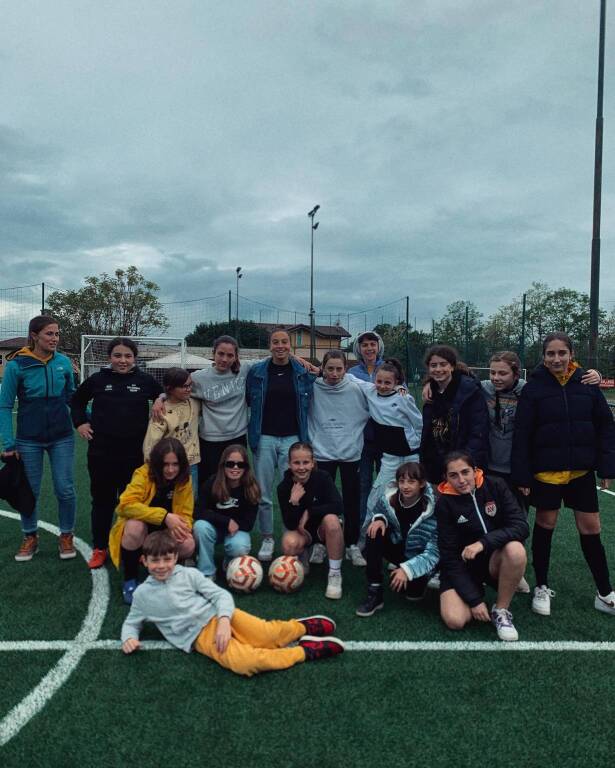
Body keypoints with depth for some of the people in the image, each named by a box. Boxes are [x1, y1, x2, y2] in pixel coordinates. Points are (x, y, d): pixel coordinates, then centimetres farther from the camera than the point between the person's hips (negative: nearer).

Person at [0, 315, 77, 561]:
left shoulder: (64, 362, -4)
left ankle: (66, 536, 24)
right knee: (29, 491, 11)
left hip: (62, 437, 1)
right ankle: (30, 538, 31)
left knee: (65, 489, 3)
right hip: (29, 439, -1)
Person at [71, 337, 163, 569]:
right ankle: (99, 548, 25)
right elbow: (77, 400, 16)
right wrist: (80, 423, 4)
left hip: (135, 453, 0)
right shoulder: (97, 379, -1)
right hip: (101, 453, 1)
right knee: (102, 500, 11)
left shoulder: (146, 381, -3)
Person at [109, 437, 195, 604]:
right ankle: (129, 580, -14)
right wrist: (164, 516, -41)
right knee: (135, 526, -37)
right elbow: (127, 504, -35)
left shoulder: (184, 480, -11)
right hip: (141, 527, -2)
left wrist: (180, 527, -34)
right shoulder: (144, 473, -23)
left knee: (187, 546, -27)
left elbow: (185, 515, -9)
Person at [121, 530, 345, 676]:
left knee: (266, 634, -22)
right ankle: (306, 652, -17)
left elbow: (221, 595, 0)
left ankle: (303, 627, 10)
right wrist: (129, 638, -5)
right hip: (199, 636, -1)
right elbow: (131, 622, 20)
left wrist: (224, 620, -20)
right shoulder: (142, 594, 7)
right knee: (243, 663, -30)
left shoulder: (188, 574, 5)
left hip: (218, 615, 2)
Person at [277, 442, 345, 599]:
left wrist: (308, 512, -23)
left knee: (331, 519, -35)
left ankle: (335, 574, -18)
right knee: (289, 544, -33)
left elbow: (338, 507, -26)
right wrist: (294, 502, -34)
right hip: (300, 530, 1)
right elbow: (290, 525, -17)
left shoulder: (323, 477, -19)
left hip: (322, 528, 0)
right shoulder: (284, 487, -16)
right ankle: (302, 558, 7)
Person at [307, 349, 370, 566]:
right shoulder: (313, 389, -7)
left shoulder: (357, 389, -6)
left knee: (352, 501, 10)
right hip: (322, 453, 0)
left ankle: (352, 545, 26)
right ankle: (320, 544, 25)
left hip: (351, 453, 1)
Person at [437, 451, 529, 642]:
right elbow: (449, 557, -12)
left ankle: (501, 610, -10)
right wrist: (474, 600, -17)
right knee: (455, 620, -22)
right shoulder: (444, 504, -13)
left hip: (495, 559, 1)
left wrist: (483, 543, -31)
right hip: (462, 566, -1)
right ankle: (478, 591, 11)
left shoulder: (495, 486, -9)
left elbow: (521, 526, -18)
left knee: (516, 549, -32)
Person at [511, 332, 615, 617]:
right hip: (546, 471, -2)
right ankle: (542, 588, 26)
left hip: (582, 470, 2)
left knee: (591, 529, 8)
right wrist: (521, 476, -11)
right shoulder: (533, 388, -8)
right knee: (545, 525, 10)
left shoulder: (587, 384, -1)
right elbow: (521, 435, -9)